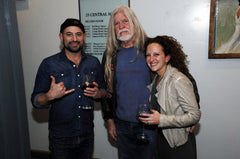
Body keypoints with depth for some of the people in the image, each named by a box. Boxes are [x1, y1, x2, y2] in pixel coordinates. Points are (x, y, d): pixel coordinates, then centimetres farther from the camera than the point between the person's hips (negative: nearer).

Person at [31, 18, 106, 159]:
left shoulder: (94, 63, 2)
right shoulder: (49, 64, -8)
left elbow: (104, 91, 11)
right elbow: (36, 101, -6)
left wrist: (97, 94, -11)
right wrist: (50, 96, -27)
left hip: (87, 135, 3)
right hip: (60, 137, -3)